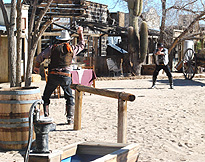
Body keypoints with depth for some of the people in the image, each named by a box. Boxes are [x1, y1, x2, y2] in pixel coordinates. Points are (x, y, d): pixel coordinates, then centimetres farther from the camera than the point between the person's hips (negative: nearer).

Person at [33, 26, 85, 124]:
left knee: (46, 97, 11)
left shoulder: (53, 47, 4)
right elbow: (81, 45, 25)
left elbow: (40, 56, 1)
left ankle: (45, 116, 4)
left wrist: (37, 67, 17)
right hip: (66, 76, 0)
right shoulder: (72, 49, 5)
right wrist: (80, 33, 37)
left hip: (53, 76, 0)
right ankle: (70, 118, 6)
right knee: (69, 97, 13)